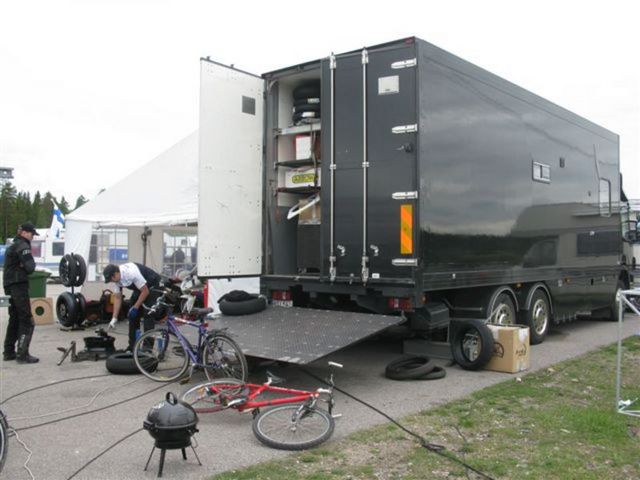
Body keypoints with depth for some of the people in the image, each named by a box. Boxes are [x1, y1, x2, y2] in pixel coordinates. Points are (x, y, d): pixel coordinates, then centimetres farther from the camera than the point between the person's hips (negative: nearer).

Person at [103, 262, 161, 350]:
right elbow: (118, 298, -3)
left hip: (151, 286, -8)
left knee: (147, 315, -16)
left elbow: (145, 292, -29)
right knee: (132, 315, 2)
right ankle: (132, 346, 10)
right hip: (139, 288, 8)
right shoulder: (117, 278, -12)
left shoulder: (132, 273, -37)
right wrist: (114, 319, -6)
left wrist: (135, 307, -23)